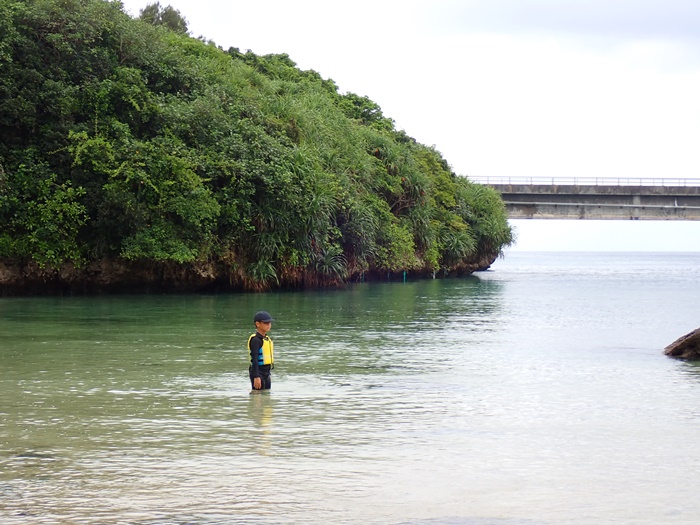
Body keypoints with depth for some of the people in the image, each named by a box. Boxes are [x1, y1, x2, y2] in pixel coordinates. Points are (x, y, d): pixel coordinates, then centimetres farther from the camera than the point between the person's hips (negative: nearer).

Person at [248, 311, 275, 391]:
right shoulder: (256, 340, -16)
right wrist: (256, 377, -27)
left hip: (266, 372, 9)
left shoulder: (267, 339, 13)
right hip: (258, 372, -9)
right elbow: (255, 359, -21)